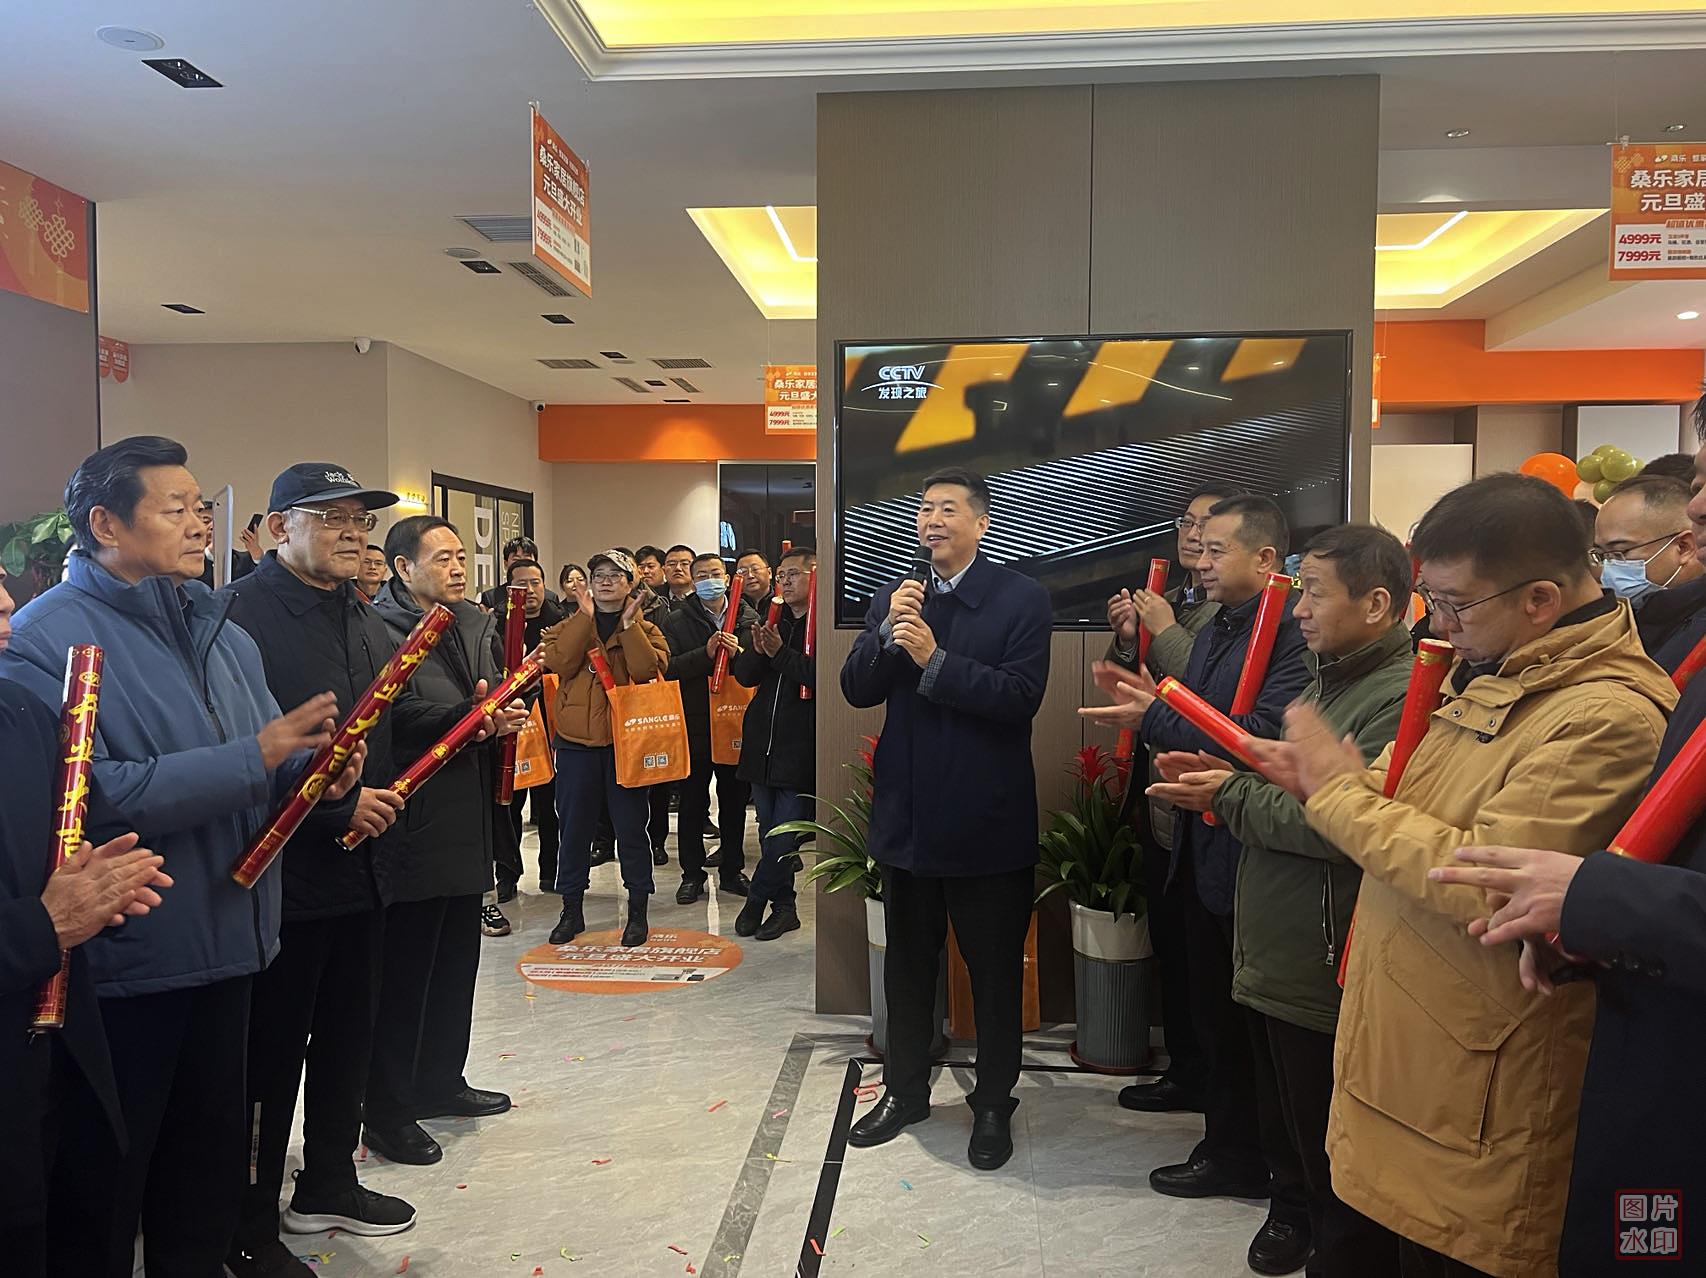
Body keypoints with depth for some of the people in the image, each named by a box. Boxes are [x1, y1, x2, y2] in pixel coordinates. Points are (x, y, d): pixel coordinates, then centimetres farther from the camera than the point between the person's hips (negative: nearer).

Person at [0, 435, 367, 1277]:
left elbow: (272, 766, 15)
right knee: (101, 1188, 12)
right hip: (119, 965, -7)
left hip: (225, 948, 7)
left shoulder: (220, 632, 11)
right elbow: (85, 799, -26)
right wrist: (253, 757, -25)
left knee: (210, 1171, 21)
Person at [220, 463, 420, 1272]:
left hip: (359, 867, 8)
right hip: (280, 878, -8)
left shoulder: (363, 621, 12)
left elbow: (400, 722, 16)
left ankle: (328, 1185, 39)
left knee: (347, 1037, 20)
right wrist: (336, 805, -21)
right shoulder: (241, 614, -15)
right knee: (271, 1053, 6)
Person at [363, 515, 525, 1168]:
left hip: (468, 828, 8)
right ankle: (387, 1111, 16)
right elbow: (390, 727, -22)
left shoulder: (477, 624, 13)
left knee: (456, 962, 19)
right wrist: (468, 719, -27)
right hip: (415, 831, -8)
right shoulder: (380, 630, -13)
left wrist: (507, 711, 0)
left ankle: (440, 1081, 35)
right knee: (404, 972, 2)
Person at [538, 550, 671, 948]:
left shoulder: (644, 629, 5)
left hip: (625, 740, -1)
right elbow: (559, 662, -12)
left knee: (631, 826, 4)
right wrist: (585, 617, -13)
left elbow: (648, 670, -15)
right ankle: (572, 909, 22)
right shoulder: (572, 625, 9)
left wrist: (629, 625, -17)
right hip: (576, 740, 2)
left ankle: (637, 911, 16)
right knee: (574, 826, 8)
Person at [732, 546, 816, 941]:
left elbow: (822, 674, -20)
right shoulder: (772, 619, 13)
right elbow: (744, 674, 9)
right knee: (769, 832, 14)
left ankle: (756, 900, 14)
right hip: (763, 743, 7)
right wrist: (759, 650, -10)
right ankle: (783, 906, 26)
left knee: (784, 836, -5)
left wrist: (781, 652, -17)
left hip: (800, 748, -7)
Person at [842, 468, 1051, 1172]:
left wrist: (934, 660, -24)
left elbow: (1021, 696, -19)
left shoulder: (1022, 599, -9)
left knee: (995, 972, 11)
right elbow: (857, 690, -1)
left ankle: (994, 1105, 30)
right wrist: (889, 632, -16)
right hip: (908, 816, 5)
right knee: (908, 964, 19)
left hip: (987, 822, -4)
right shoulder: (893, 599, 6)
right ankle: (905, 1090, 38)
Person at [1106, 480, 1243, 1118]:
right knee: (1169, 945, 18)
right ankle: (1184, 1068, 34)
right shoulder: (1165, 600, 11)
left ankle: (1196, 1077, 24)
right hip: (1160, 803, 9)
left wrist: (1165, 631, -18)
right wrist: (1126, 640, -3)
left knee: (1199, 952, 6)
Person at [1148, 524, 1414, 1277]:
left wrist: (1231, 795, -17)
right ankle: (1296, 1216, 43)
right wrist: (1220, 778, -2)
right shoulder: (1325, 681, 13)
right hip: (1276, 961, 9)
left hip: (1326, 980, -9)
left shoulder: (1400, 699, -19)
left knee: (1334, 1167, 7)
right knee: (1285, 1136, 24)